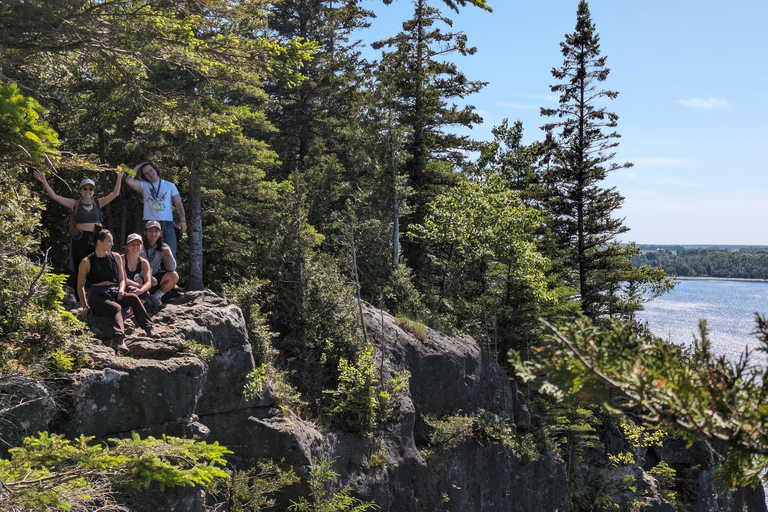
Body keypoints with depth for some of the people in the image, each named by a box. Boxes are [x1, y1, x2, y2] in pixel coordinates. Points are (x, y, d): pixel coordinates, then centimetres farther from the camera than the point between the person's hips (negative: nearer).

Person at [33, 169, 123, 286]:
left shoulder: (98, 204, 11)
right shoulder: (75, 204, 4)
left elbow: (115, 193, 12)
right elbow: (54, 196, 2)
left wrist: (119, 178, 5)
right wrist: (44, 182, -4)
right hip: (80, 241, -2)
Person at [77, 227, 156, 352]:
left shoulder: (116, 257, 13)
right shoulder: (87, 262, 2)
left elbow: (122, 279, 20)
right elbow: (80, 286, 9)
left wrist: (121, 290, -4)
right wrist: (85, 306, -2)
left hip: (114, 293, 4)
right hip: (97, 296, -4)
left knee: (133, 298, -29)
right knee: (116, 308, -36)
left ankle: (149, 328, -39)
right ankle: (118, 340, -58)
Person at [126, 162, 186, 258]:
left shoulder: (170, 185, 13)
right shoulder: (144, 185, 12)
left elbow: (178, 204, 10)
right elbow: (129, 180, -5)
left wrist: (182, 220, -2)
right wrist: (137, 167, 8)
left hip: (167, 224, 0)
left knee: (171, 253, -5)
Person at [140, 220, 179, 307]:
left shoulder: (163, 247, 1)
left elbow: (171, 269, -5)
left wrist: (168, 255, -23)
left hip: (154, 278, 4)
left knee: (174, 276, -20)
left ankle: (155, 297, -3)